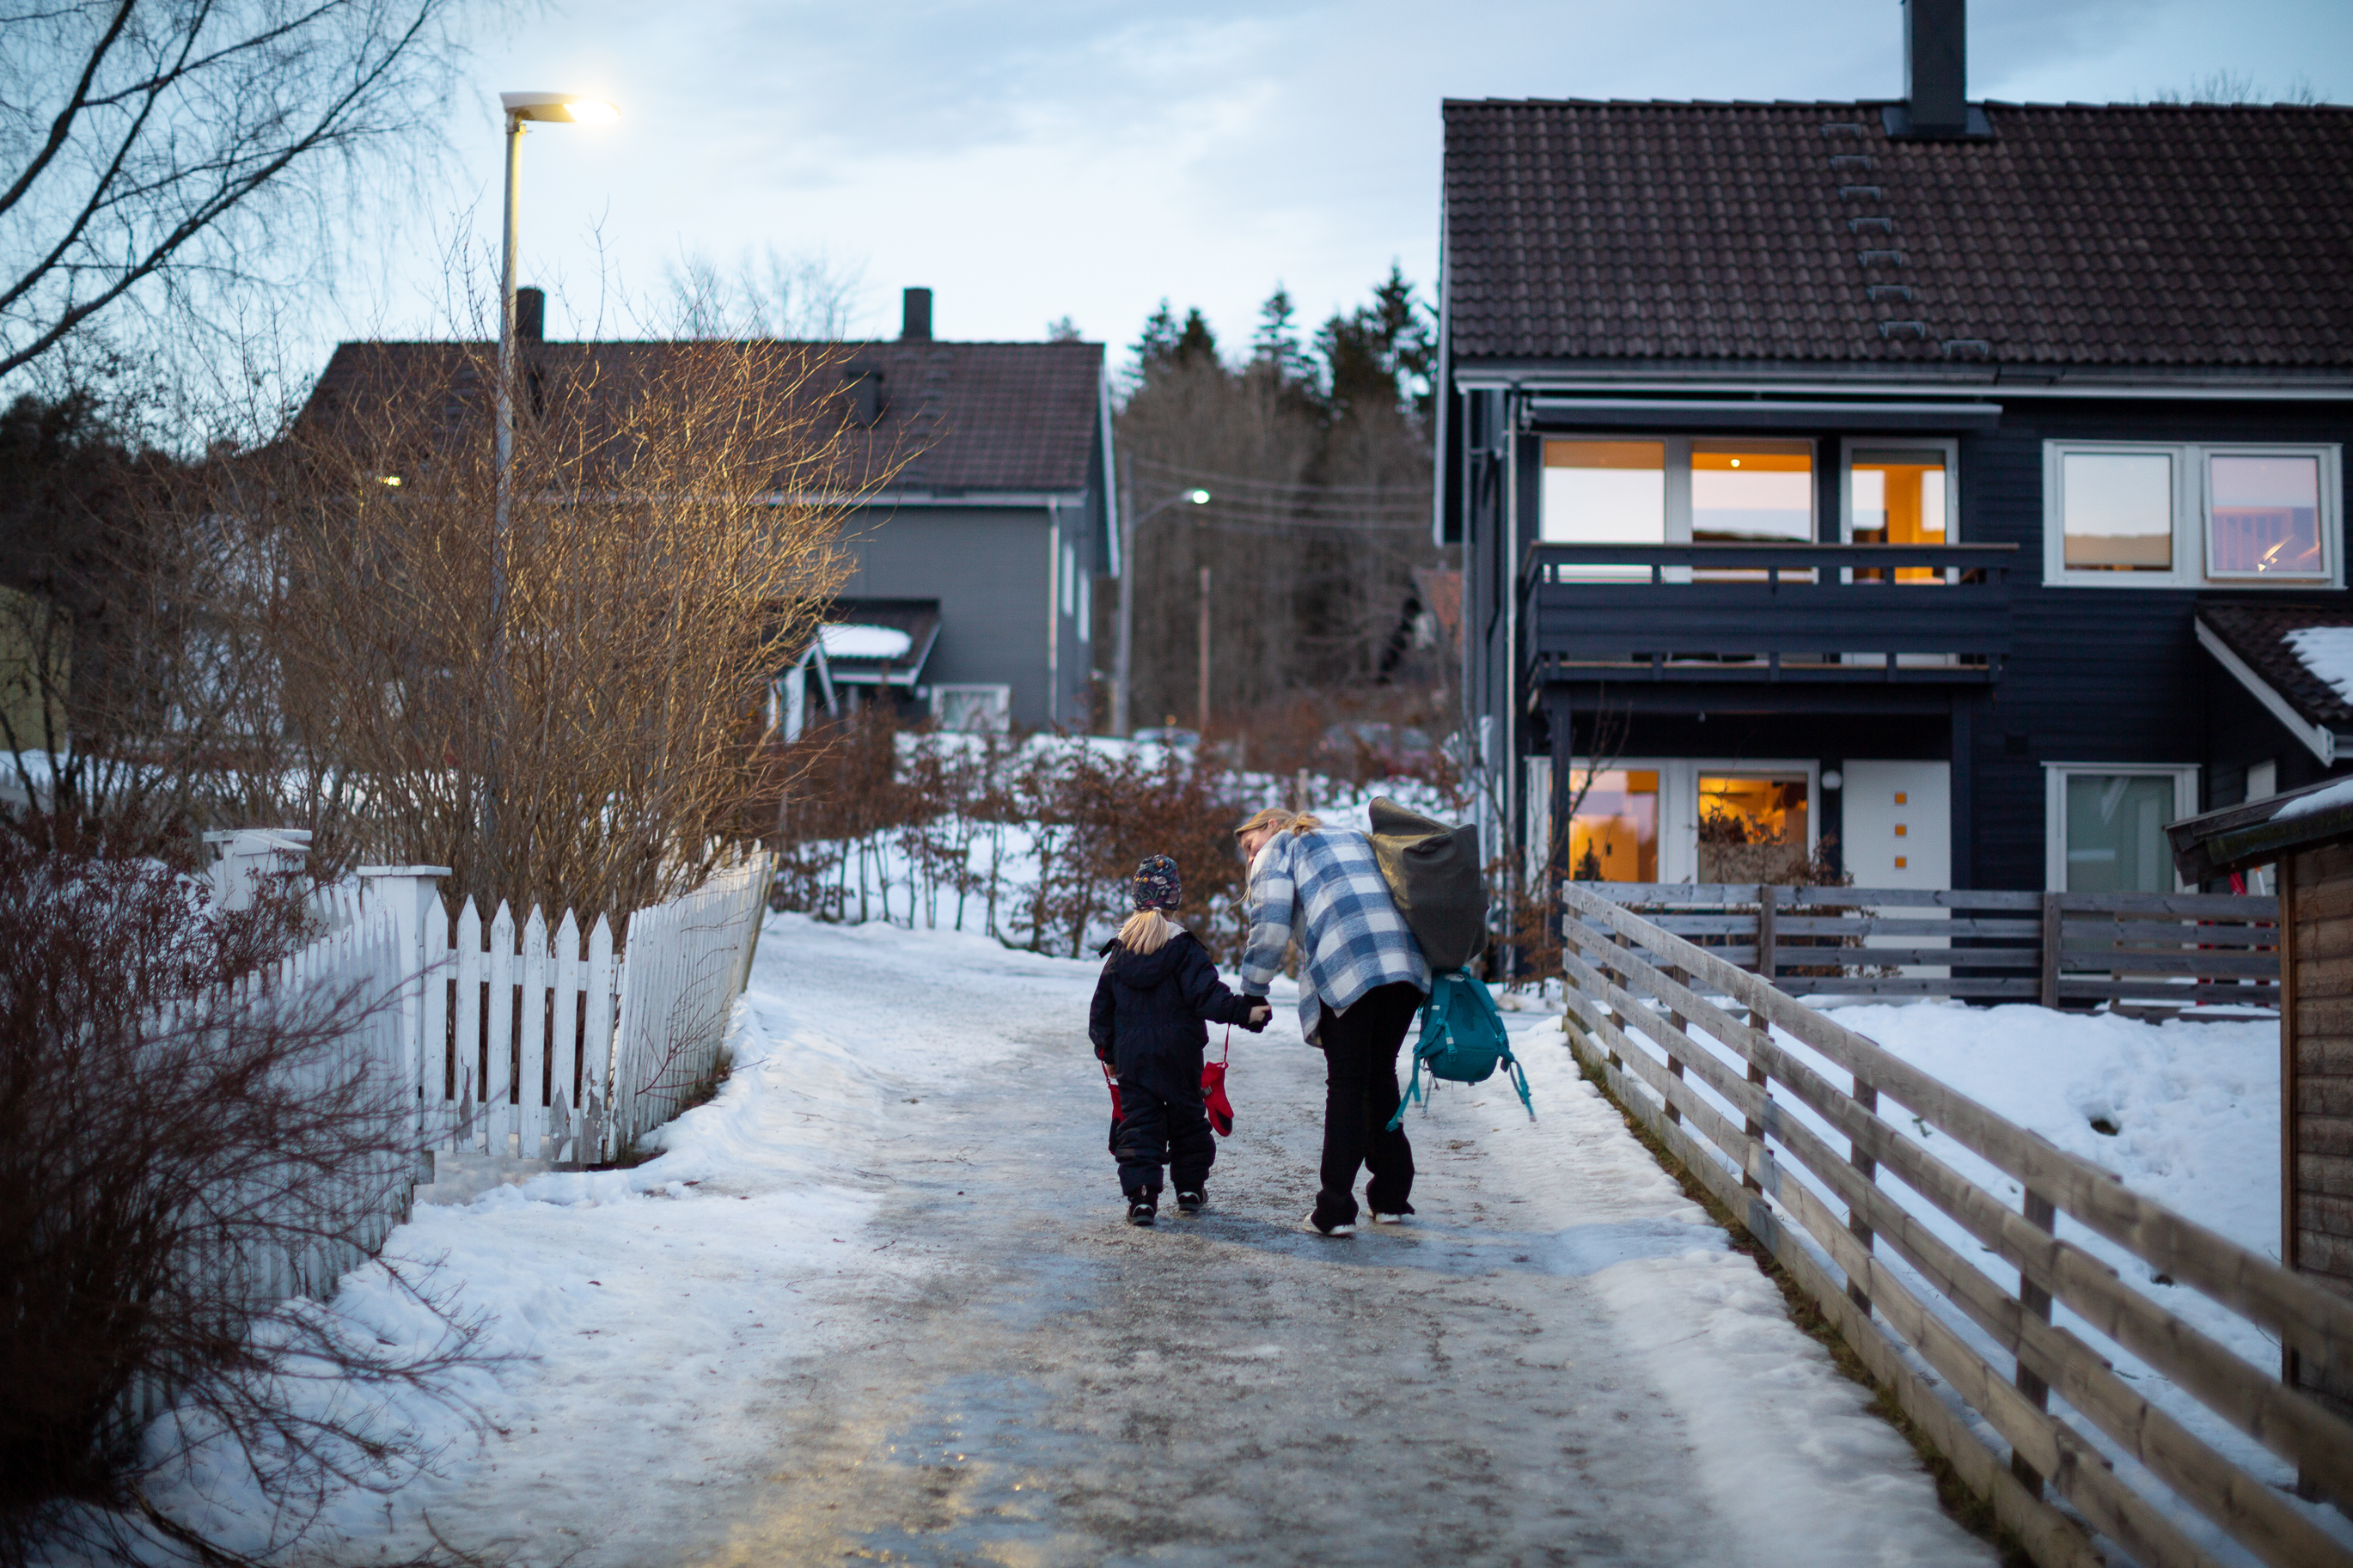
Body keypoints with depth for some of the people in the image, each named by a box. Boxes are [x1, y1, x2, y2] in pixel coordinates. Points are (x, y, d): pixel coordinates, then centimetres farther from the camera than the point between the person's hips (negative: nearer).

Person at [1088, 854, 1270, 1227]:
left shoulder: (1119, 951, 2)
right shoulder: (1184, 948, -9)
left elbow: (1102, 1006, 7)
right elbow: (1207, 994, -20)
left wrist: (1106, 1049, 16)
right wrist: (1245, 1012, -22)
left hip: (1131, 1055, 1)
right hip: (1180, 1054, -1)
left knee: (1138, 1120, 2)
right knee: (1187, 1117, 15)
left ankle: (1141, 1194, -9)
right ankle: (1190, 1189, 21)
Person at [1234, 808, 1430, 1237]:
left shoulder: (1279, 847, 16)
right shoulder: (1355, 838, 34)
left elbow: (1271, 924, 1)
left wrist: (1253, 992, 8)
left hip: (1346, 971, -5)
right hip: (1406, 965, 5)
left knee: (1345, 1084, 2)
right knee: (1381, 1075, 18)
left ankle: (1336, 1211, 0)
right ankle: (1391, 1197, 21)